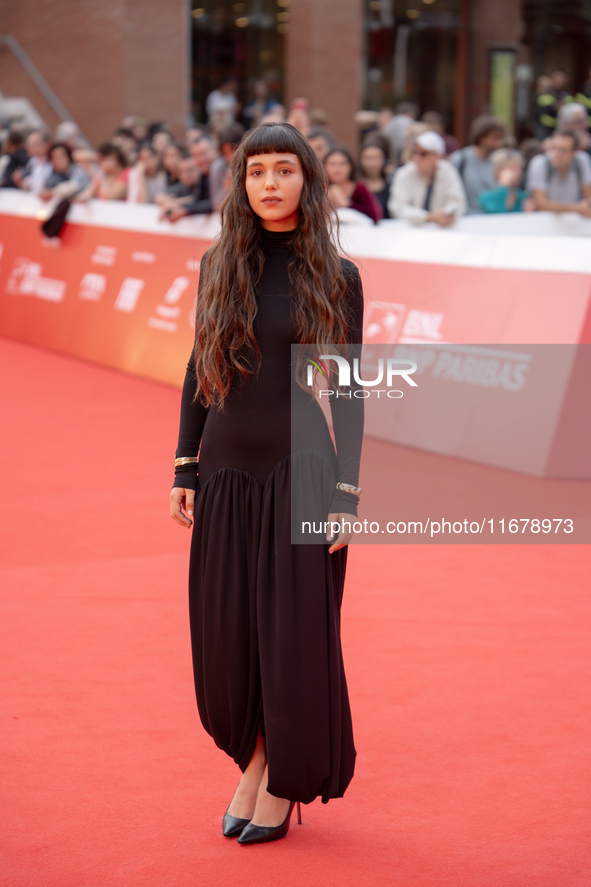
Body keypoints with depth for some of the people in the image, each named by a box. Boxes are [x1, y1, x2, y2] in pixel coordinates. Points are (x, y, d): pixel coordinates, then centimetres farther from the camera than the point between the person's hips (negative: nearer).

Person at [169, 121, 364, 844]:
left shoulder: (336, 276, -3)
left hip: (302, 475, -3)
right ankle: (253, 760, 31)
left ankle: (285, 785, 23)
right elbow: (198, 371, 10)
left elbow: (348, 393, -3)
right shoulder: (218, 267, 4)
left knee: (296, 634, 3)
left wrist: (346, 494, -8)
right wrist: (185, 470, 5)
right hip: (226, 474, 3)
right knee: (225, 634, 7)